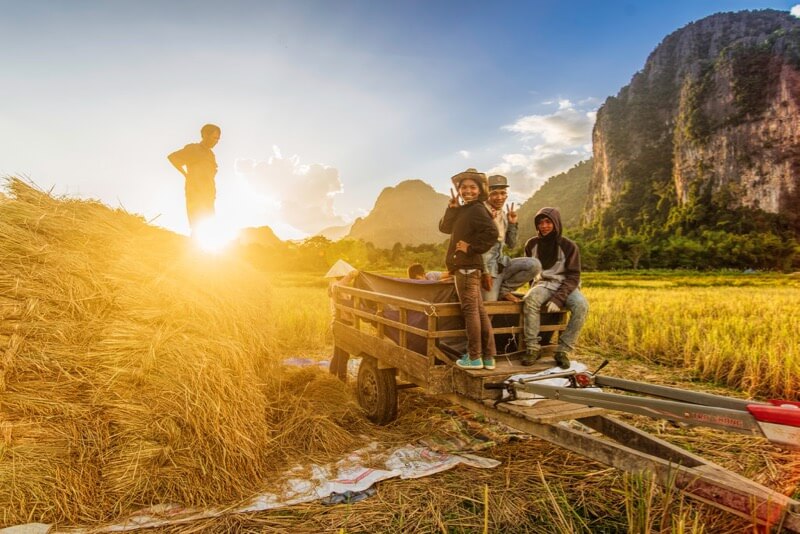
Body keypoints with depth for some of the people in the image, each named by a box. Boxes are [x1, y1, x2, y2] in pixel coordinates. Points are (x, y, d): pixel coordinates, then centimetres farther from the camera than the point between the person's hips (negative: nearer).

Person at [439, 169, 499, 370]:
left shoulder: (477, 209, -11)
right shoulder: (464, 210, 17)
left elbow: (492, 233, -25)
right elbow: (444, 227, 11)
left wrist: (472, 248, -19)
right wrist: (452, 208, -2)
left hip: (467, 267, -10)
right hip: (466, 267, 10)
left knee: (470, 310, -5)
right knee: (479, 311, 11)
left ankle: (474, 357, 3)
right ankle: (488, 356, 18)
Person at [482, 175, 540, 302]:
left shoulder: (503, 215, 11)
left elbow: (512, 245, 12)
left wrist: (513, 224, 0)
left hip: (501, 262, 6)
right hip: (487, 264, -6)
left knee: (533, 265, -16)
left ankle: (503, 290, -2)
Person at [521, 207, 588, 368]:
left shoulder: (569, 246, -7)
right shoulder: (532, 244, 1)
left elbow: (573, 277, -9)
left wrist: (558, 298, -22)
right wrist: (535, 288, -4)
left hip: (565, 285, -1)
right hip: (543, 284, 1)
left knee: (581, 305, -32)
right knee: (530, 299, -34)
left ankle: (563, 350, -20)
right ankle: (533, 348, -25)